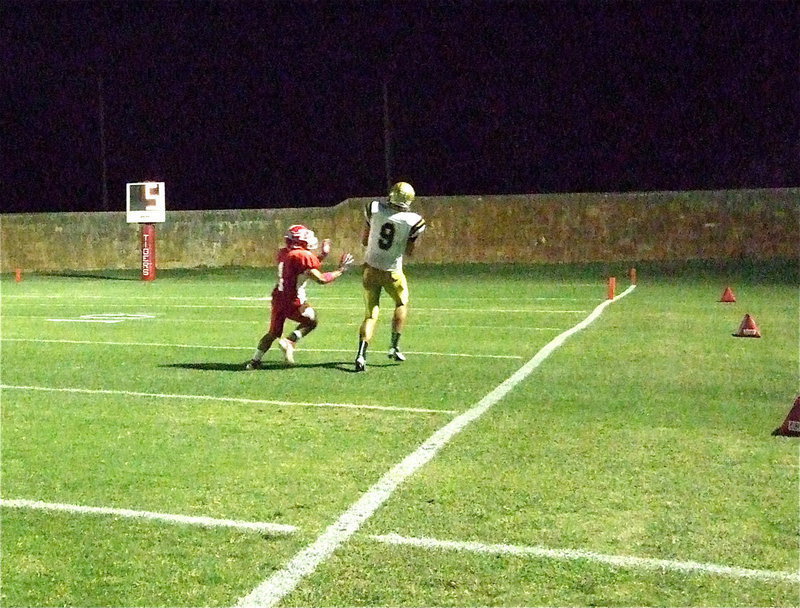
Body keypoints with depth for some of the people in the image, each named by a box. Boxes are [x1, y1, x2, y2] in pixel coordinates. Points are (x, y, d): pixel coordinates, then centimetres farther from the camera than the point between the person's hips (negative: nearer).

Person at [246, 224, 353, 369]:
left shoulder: (283, 253, 9)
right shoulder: (304, 255, -15)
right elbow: (321, 279, -14)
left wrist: (322, 255, 20)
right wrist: (340, 270, -4)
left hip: (278, 299, 7)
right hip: (293, 302, -7)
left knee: (273, 333, 21)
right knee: (311, 322, 19)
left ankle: (255, 360, 18)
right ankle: (289, 341, 1)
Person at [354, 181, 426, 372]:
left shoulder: (374, 209, -7)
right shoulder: (412, 221, -14)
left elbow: (364, 241, 2)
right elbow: (409, 252, -2)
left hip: (370, 269, 2)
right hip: (391, 272, -2)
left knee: (371, 313, 10)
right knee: (402, 303, 26)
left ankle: (361, 354, -3)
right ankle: (394, 346, 26)